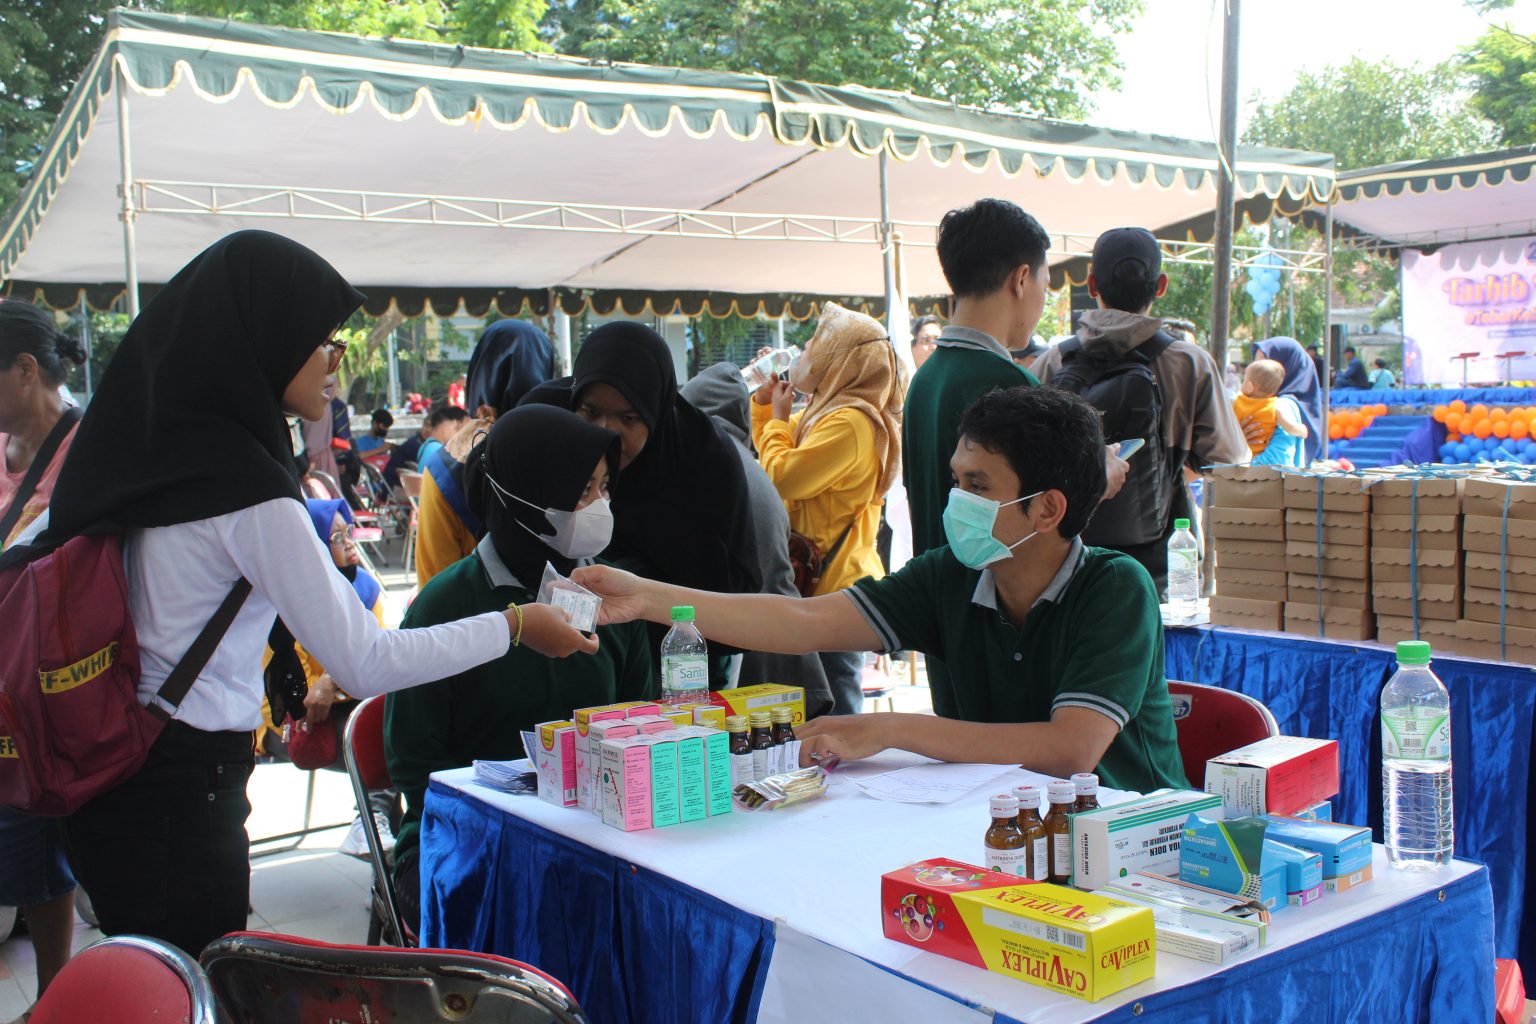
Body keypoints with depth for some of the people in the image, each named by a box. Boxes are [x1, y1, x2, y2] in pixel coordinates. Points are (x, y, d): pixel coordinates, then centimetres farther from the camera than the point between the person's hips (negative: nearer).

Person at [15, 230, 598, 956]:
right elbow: (365, 663, -19)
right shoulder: (249, 489, -20)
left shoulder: (147, 446, 5)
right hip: (182, 788, -8)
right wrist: (514, 626, -10)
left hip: (112, 771, 8)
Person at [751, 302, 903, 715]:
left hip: (833, 583, -11)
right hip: (832, 577, 11)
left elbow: (783, 476, -21)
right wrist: (764, 400, 17)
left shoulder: (850, 422, -19)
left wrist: (778, 418, -6)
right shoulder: (823, 413, 14)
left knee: (833, 706, -4)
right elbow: (770, 450, 29)